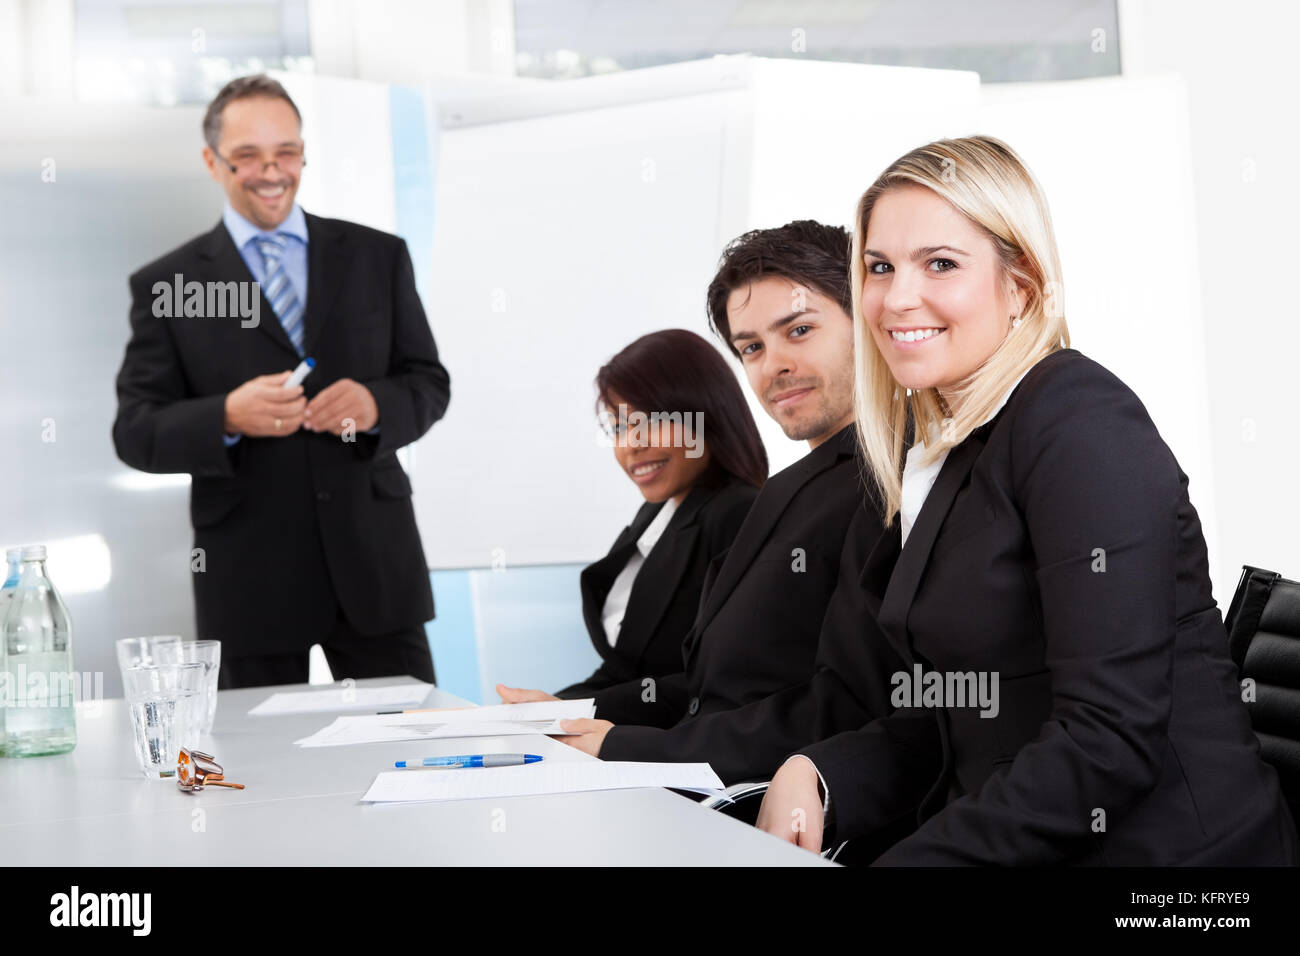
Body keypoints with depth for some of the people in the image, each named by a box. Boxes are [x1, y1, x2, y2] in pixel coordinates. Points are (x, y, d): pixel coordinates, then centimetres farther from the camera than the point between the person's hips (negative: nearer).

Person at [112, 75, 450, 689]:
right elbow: (135, 432, -1)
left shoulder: (378, 257, 9)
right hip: (248, 582, -1)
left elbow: (429, 384, 9)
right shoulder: (165, 285, 3)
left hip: (373, 562, 2)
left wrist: (375, 404, -13)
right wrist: (227, 417, -20)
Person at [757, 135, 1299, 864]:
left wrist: (908, 857, -22)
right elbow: (946, 726, 12)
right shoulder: (943, 459, 11)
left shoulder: (1079, 420, -13)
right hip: (1018, 852, 6)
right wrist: (814, 777, -5)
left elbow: (1112, 739, -21)